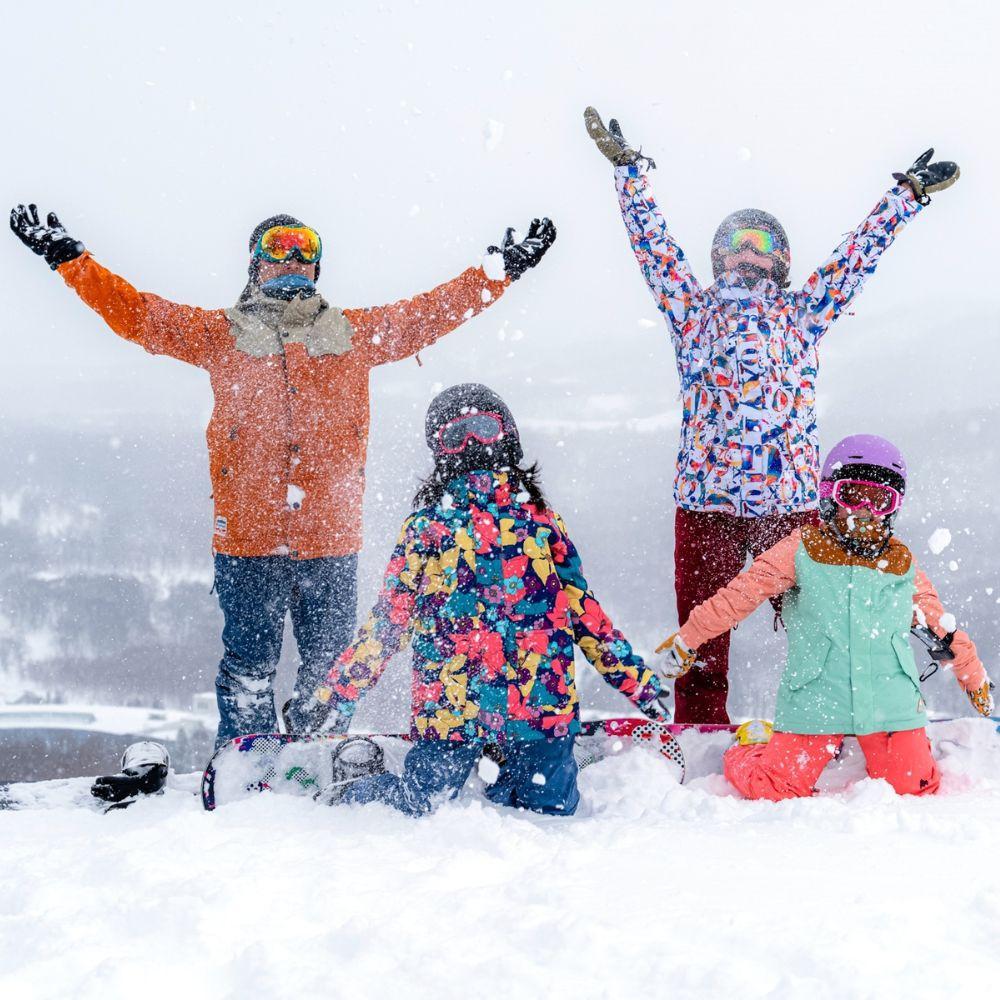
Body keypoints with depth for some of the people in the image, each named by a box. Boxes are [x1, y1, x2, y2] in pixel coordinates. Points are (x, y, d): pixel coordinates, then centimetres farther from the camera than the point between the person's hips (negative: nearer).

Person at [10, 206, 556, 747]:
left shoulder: (356, 333, 14)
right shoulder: (220, 334, 10)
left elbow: (431, 313, 19)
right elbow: (135, 312, 9)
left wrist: (499, 271, 18)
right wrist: (69, 258, 4)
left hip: (332, 539, 2)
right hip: (248, 537, -1)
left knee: (331, 670, 5)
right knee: (248, 668, 2)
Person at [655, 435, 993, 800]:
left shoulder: (903, 565, 9)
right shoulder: (802, 552, -1)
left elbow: (942, 625, 21)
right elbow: (740, 595, -1)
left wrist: (976, 680, 28)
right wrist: (686, 640, -2)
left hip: (891, 707, 3)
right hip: (816, 706, -3)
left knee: (914, 791, -5)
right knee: (774, 791, -11)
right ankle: (751, 745, 23)